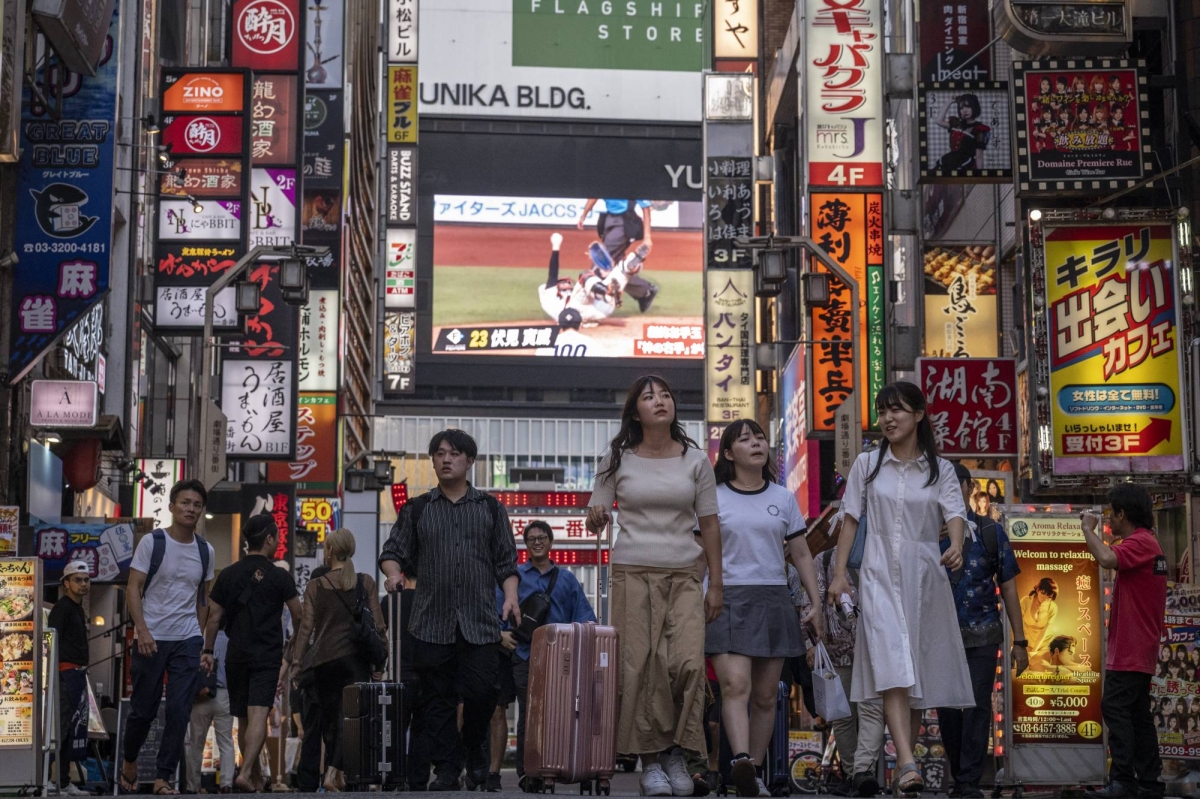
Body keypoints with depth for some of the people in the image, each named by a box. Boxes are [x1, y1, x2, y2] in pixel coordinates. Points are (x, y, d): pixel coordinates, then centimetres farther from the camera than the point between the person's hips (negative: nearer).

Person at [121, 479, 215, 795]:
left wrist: (199, 634, 11)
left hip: (188, 641, 3)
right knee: (143, 708, 6)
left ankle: (163, 778, 2)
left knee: (179, 711, -4)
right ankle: (129, 761, 32)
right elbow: (133, 588, -7)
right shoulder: (152, 542, -4)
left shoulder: (205, 550, 7)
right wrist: (142, 630, -18)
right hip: (152, 638, -3)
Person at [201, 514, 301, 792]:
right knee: (258, 716, -11)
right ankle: (245, 773, -26)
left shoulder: (228, 574, 5)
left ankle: (256, 777, 25)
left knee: (243, 720, 14)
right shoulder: (279, 577, -5)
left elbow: (214, 617, 6)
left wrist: (208, 651, 15)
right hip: (268, 657, -4)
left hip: (236, 656, 4)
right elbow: (298, 616, 4)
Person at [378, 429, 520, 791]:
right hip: (433, 622, 1)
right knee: (438, 699, 0)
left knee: (481, 691, -6)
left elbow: (506, 561, 11)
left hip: (479, 622, -1)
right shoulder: (417, 509, 13)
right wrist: (393, 571, -11)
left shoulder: (490, 508, 13)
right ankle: (447, 771, 6)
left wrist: (511, 596, -4)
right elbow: (393, 551, 11)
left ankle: (474, 752, 20)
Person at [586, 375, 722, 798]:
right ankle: (650, 761, 4)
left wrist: (716, 583, 5)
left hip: (683, 576, 0)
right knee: (641, 667, -5)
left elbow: (709, 523, 8)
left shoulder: (695, 459, 6)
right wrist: (596, 518, -18)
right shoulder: (618, 458, 5)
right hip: (633, 573, 0)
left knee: (688, 663, -15)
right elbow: (596, 518, 7)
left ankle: (676, 752, 2)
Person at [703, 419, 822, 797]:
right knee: (735, 684, -20)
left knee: (765, 694, 3)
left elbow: (802, 556, 15)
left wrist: (816, 604, 8)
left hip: (773, 600, 3)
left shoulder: (783, 498, 12)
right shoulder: (713, 498, 4)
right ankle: (741, 761, -34)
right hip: (727, 599, -3)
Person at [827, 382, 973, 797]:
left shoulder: (940, 470, 7)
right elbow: (850, 519, 10)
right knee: (891, 665, -18)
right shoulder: (867, 464, 9)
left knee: (920, 670, 5)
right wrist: (839, 572, 0)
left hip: (924, 575, 2)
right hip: (880, 574, -1)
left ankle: (904, 760, 17)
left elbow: (955, 513, -8)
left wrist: (956, 546, -30)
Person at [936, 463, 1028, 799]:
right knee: (947, 710, 6)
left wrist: (1019, 641, 1)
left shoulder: (990, 531, 4)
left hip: (981, 636, -1)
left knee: (977, 708, -6)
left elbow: (1008, 588, 5)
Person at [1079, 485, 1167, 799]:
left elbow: (1107, 558, -32)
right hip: (1139, 651, 11)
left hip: (1129, 651, -11)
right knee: (1138, 714, 11)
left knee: (1116, 708, -12)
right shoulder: (1147, 543, 19)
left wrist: (1088, 529, -19)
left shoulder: (1139, 542, -15)